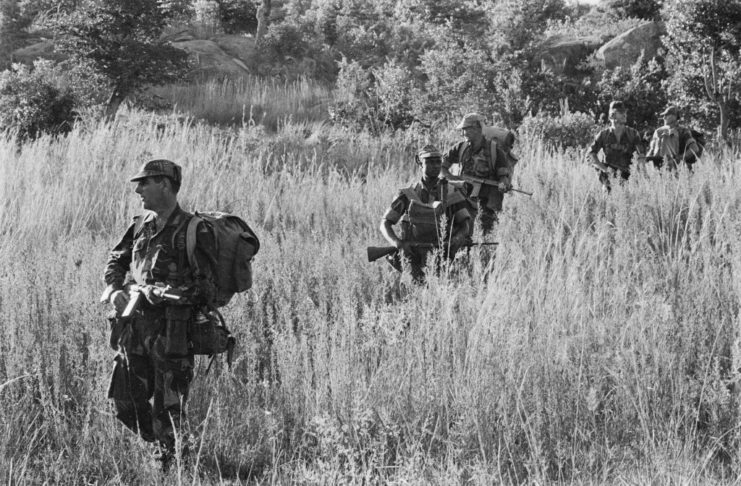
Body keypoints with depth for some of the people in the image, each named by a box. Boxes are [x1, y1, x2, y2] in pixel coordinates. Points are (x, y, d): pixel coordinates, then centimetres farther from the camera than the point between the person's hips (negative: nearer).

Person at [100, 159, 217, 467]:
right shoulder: (142, 226, 11)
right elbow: (116, 260, 23)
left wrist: (156, 293, -20)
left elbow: (205, 288, -14)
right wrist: (115, 290, 3)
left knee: (167, 408, -2)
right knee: (126, 402, 11)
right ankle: (159, 447, 29)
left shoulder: (194, 231, -10)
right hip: (134, 329, 7)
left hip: (171, 334, -7)